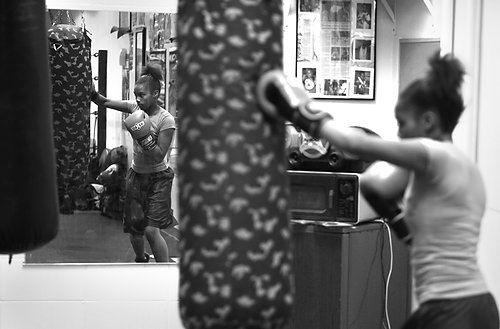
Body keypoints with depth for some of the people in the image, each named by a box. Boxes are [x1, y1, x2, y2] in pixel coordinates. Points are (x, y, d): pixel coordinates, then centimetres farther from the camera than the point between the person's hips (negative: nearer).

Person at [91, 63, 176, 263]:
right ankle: (141, 260, 38)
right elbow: (104, 102, 0)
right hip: (136, 175, 5)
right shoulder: (135, 108, -1)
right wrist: (92, 92, -18)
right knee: (134, 228, 10)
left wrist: (144, 137, -30)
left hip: (158, 178, -5)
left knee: (151, 230, -15)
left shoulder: (166, 120, -17)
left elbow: (159, 156, -20)